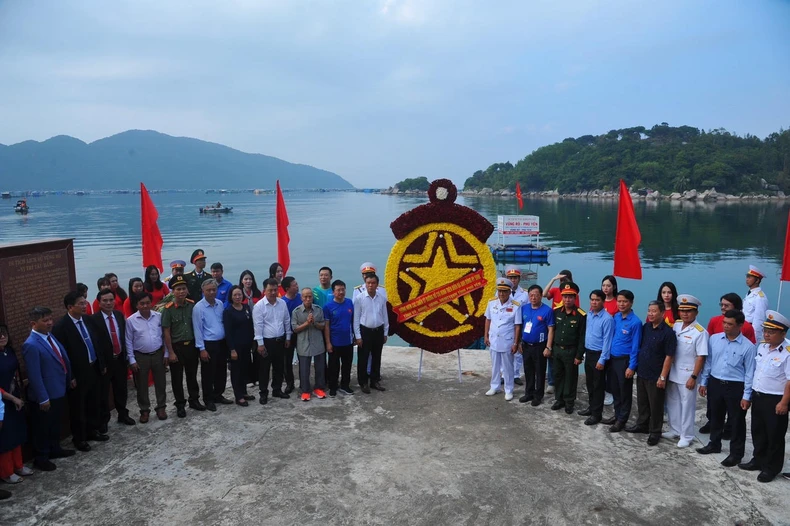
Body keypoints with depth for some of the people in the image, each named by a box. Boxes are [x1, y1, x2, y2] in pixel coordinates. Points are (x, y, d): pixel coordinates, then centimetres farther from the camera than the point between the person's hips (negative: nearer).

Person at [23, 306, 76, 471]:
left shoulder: (50, 336, 3)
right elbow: (34, 375, -23)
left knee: (55, 423, 24)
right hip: (45, 395, -8)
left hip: (59, 390, 8)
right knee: (43, 427, 10)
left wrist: (70, 378, 18)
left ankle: (55, 449, 42)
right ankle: (41, 458, 27)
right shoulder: (31, 345, -24)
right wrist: (43, 398, -21)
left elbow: (63, 358, 13)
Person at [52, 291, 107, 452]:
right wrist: (70, 377, -17)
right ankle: (79, 438, 26)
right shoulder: (61, 326, -18)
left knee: (93, 403, 19)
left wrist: (102, 364, 13)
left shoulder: (87, 320, 4)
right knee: (78, 407, 10)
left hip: (93, 368, 7)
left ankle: (92, 431, 36)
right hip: (78, 373, -7)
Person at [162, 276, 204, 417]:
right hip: (176, 347, -3)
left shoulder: (192, 305, -2)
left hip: (191, 345, 3)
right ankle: (180, 405, 23)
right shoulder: (168, 309, -12)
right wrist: (170, 352, -10)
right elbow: (166, 332, -9)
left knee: (192, 375, 16)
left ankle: (194, 400, 31)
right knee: (177, 378, 9)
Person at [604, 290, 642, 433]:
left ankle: (622, 420, 19)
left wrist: (631, 366, -14)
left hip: (625, 360, -6)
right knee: (614, 389, 16)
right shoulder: (615, 317, 4)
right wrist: (608, 356, 7)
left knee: (625, 392, 7)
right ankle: (617, 415, 31)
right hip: (612, 359, 6)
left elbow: (635, 346, -13)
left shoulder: (635, 322, -14)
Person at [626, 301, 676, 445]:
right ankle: (642, 425, 36)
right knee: (642, 402, 19)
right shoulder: (645, 327, 3)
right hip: (641, 373, 6)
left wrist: (662, 377, -16)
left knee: (655, 405, 7)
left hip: (656, 376, -6)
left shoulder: (668, 332, -16)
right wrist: (636, 366, 11)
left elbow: (669, 357, -16)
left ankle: (655, 432, 21)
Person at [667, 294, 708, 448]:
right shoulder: (675, 325, 3)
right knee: (672, 403, 16)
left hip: (687, 374, -6)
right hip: (672, 372, 6)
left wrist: (693, 377, -16)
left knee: (687, 405, 6)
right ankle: (675, 430, 31)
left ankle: (686, 436, 19)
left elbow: (701, 357, -15)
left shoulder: (700, 332, -14)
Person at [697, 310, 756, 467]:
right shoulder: (714, 339, -1)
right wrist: (703, 382, 9)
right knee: (715, 417, 19)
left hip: (736, 387, -4)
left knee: (737, 422, 8)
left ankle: (736, 453, 23)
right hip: (715, 383, 4)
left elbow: (750, 373, -9)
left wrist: (747, 396, -10)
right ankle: (714, 444, 38)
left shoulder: (748, 346, -12)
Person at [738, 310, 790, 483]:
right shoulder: (762, 347, 4)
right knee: (757, 431, 19)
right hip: (757, 396, 7)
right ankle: (758, 460, 35)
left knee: (774, 435, 7)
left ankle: (772, 468, 22)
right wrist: (751, 393, 15)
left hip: (774, 399, -7)